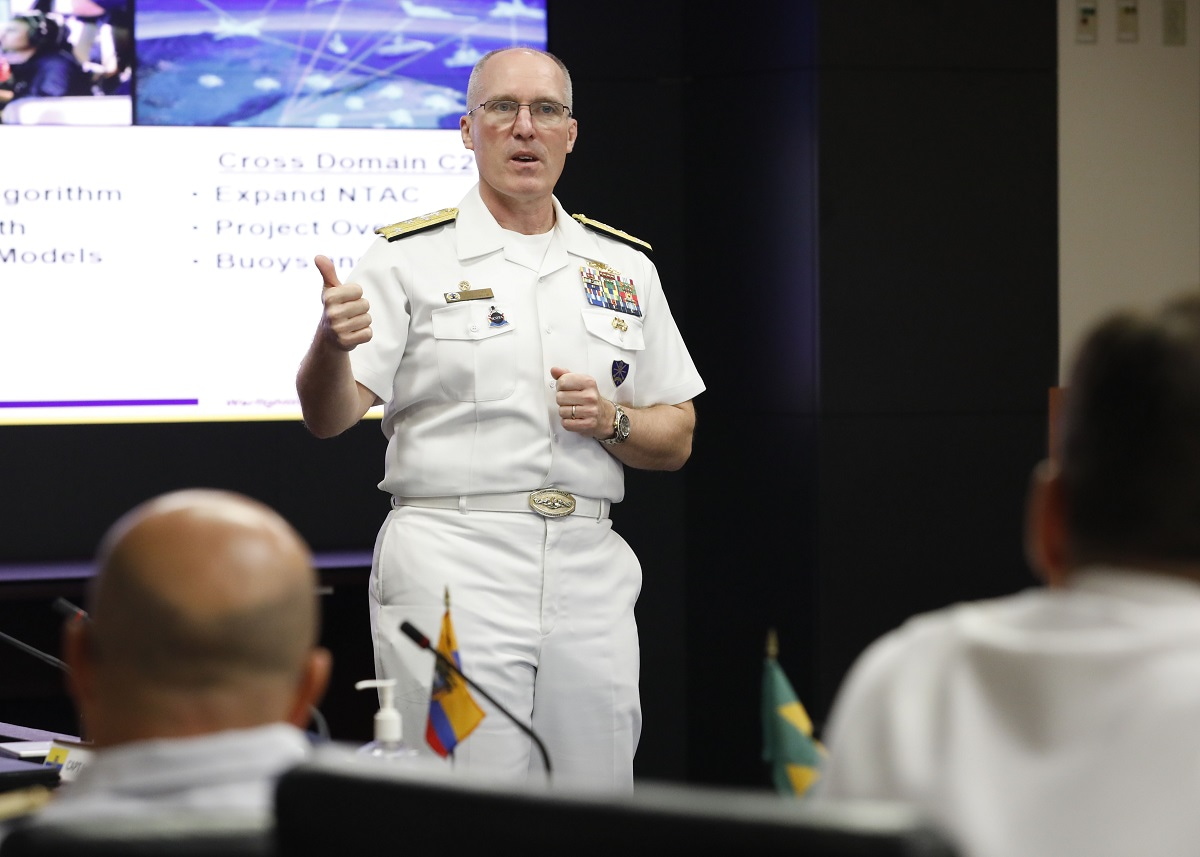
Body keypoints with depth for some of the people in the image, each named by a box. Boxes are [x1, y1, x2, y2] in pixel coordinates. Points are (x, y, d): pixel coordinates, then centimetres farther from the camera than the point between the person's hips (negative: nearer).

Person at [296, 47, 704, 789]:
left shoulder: (626, 268, 14)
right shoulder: (409, 258, 3)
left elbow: (676, 440, 16)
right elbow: (329, 416, -7)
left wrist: (612, 421, -5)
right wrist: (332, 344, -28)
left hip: (590, 569, 4)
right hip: (451, 566, -4)